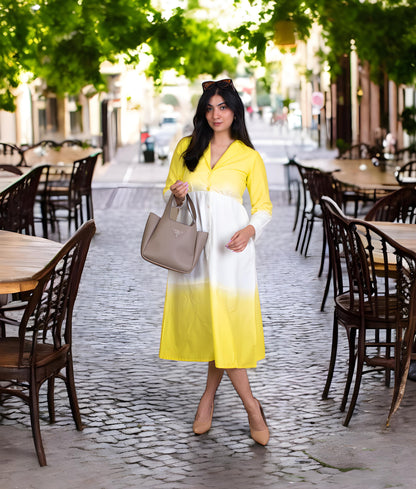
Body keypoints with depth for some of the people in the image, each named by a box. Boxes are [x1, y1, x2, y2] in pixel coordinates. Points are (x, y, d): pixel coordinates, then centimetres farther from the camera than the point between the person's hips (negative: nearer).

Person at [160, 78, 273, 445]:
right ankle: (251, 405, 13)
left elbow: (263, 205, 5)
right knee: (207, 319, 3)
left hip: (229, 247, -2)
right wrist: (177, 195, -8)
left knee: (227, 321, -7)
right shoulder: (186, 148, 9)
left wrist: (249, 230, -14)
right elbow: (168, 193, 16)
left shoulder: (249, 157, 2)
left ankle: (210, 394, 13)